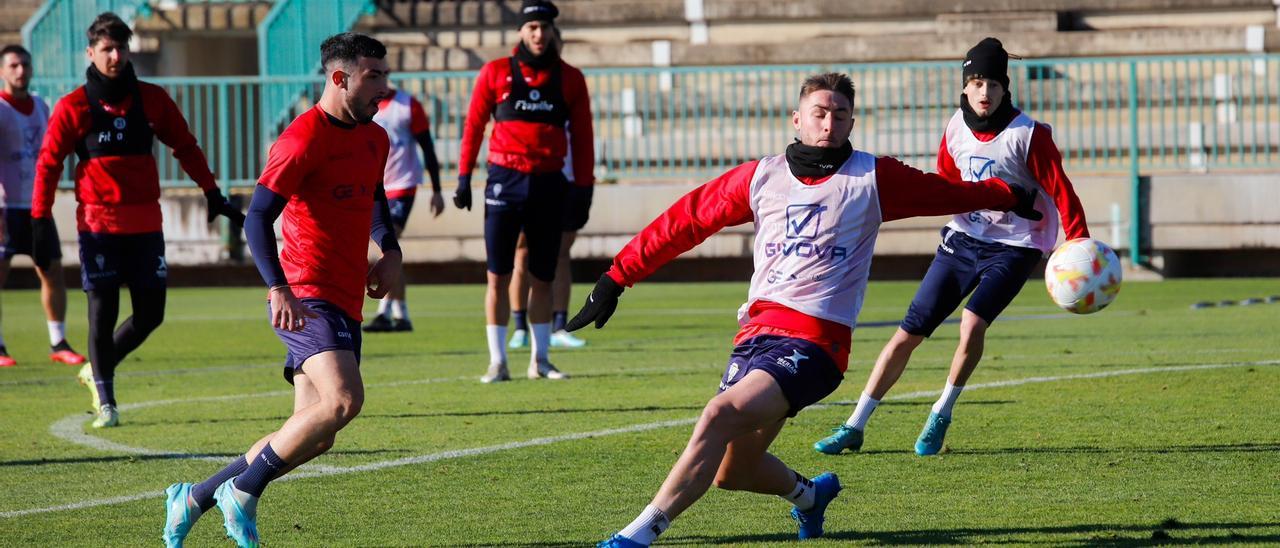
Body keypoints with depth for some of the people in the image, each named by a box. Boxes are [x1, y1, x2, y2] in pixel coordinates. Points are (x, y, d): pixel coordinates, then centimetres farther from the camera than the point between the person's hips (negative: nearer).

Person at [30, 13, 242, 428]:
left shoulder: (151, 100, 7)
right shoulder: (73, 108, -1)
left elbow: (185, 147, 15)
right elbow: (48, 164, 0)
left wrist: (213, 195, 12)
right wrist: (40, 222, -7)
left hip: (145, 223, 3)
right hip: (98, 225, -3)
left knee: (150, 314, 3)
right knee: (103, 312, -6)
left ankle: (98, 371, 25)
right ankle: (105, 401, 3)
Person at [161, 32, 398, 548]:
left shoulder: (374, 139, 14)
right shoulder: (303, 139, -13)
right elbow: (257, 219, -17)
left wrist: (389, 250, 17)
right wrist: (277, 287, -29)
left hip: (345, 304, 9)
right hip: (306, 298, -9)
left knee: (314, 436, 5)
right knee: (344, 400, -27)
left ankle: (195, 498, 18)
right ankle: (243, 490, -12)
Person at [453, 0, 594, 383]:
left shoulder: (569, 79, 7)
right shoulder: (496, 73, 3)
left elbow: (581, 136, 10)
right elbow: (474, 125, 6)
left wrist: (583, 186, 4)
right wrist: (464, 176, 0)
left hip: (549, 184, 2)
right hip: (505, 179, -2)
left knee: (543, 276, 8)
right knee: (498, 275, -2)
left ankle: (540, 359, 17)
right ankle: (497, 362, 1)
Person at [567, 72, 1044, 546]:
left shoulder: (874, 179, 5)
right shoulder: (761, 178, 12)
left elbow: (951, 194, 18)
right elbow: (685, 220, 17)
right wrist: (616, 278, 16)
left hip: (814, 341, -5)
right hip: (756, 332, 5)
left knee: (722, 414, -28)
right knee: (732, 473, 8)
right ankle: (809, 494, 42)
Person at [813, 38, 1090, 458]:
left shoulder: (1029, 135, -15)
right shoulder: (956, 130, 1)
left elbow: (1060, 189, -16)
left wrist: (1078, 240, -27)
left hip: (1013, 248, -5)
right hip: (963, 239, 5)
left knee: (973, 323, -27)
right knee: (908, 332, 0)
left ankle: (941, 415, -4)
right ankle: (855, 427, 8)